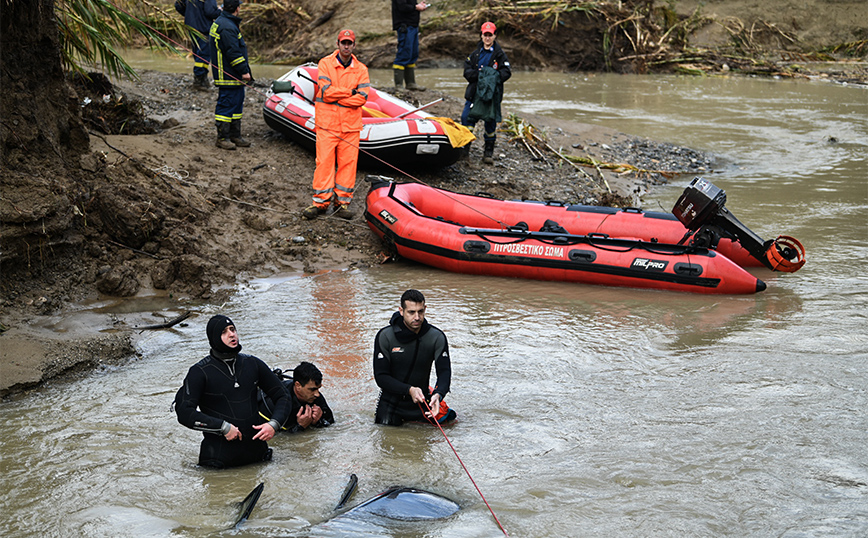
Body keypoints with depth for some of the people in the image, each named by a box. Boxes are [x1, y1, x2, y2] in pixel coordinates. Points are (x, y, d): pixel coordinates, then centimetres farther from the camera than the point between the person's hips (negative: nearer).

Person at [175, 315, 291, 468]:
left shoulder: (252, 364, 8)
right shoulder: (199, 372, -5)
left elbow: (282, 396, 15)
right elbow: (184, 412, -13)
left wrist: (274, 424, -4)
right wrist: (223, 427, -18)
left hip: (256, 449, 4)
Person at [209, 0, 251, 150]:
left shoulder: (220, 22, 16)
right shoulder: (227, 27, -20)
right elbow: (234, 53, -24)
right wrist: (244, 71, -18)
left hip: (234, 77, 11)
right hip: (229, 78, -11)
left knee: (237, 105, 16)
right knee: (226, 106, -5)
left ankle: (235, 136, 23)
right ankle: (222, 138, 0)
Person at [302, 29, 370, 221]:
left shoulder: (361, 69, 7)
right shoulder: (325, 64, 0)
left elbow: (362, 98, -6)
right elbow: (326, 92, -11)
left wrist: (336, 96, -11)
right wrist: (350, 92, -7)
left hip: (351, 125, 2)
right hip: (327, 123, -2)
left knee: (348, 163, 2)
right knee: (324, 161, -4)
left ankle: (342, 202, 10)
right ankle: (321, 201, 2)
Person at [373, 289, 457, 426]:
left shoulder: (437, 337, -9)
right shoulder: (385, 336, -14)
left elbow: (445, 372, -14)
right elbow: (381, 377, -14)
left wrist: (438, 395, -36)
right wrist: (409, 390, -29)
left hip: (422, 400, 1)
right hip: (392, 399, -1)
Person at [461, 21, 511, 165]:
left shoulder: (499, 54, 1)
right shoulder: (476, 53, 10)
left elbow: (506, 72, -4)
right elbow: (467, 71, 5)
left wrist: (493, 75, -20)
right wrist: (479, 75, -13)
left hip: (492, 93, -2)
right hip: (475, 92, 2)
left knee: (490, 121, 2)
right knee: (467, 117, -4)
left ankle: (489, 151, 15)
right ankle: (464, 148, 9)